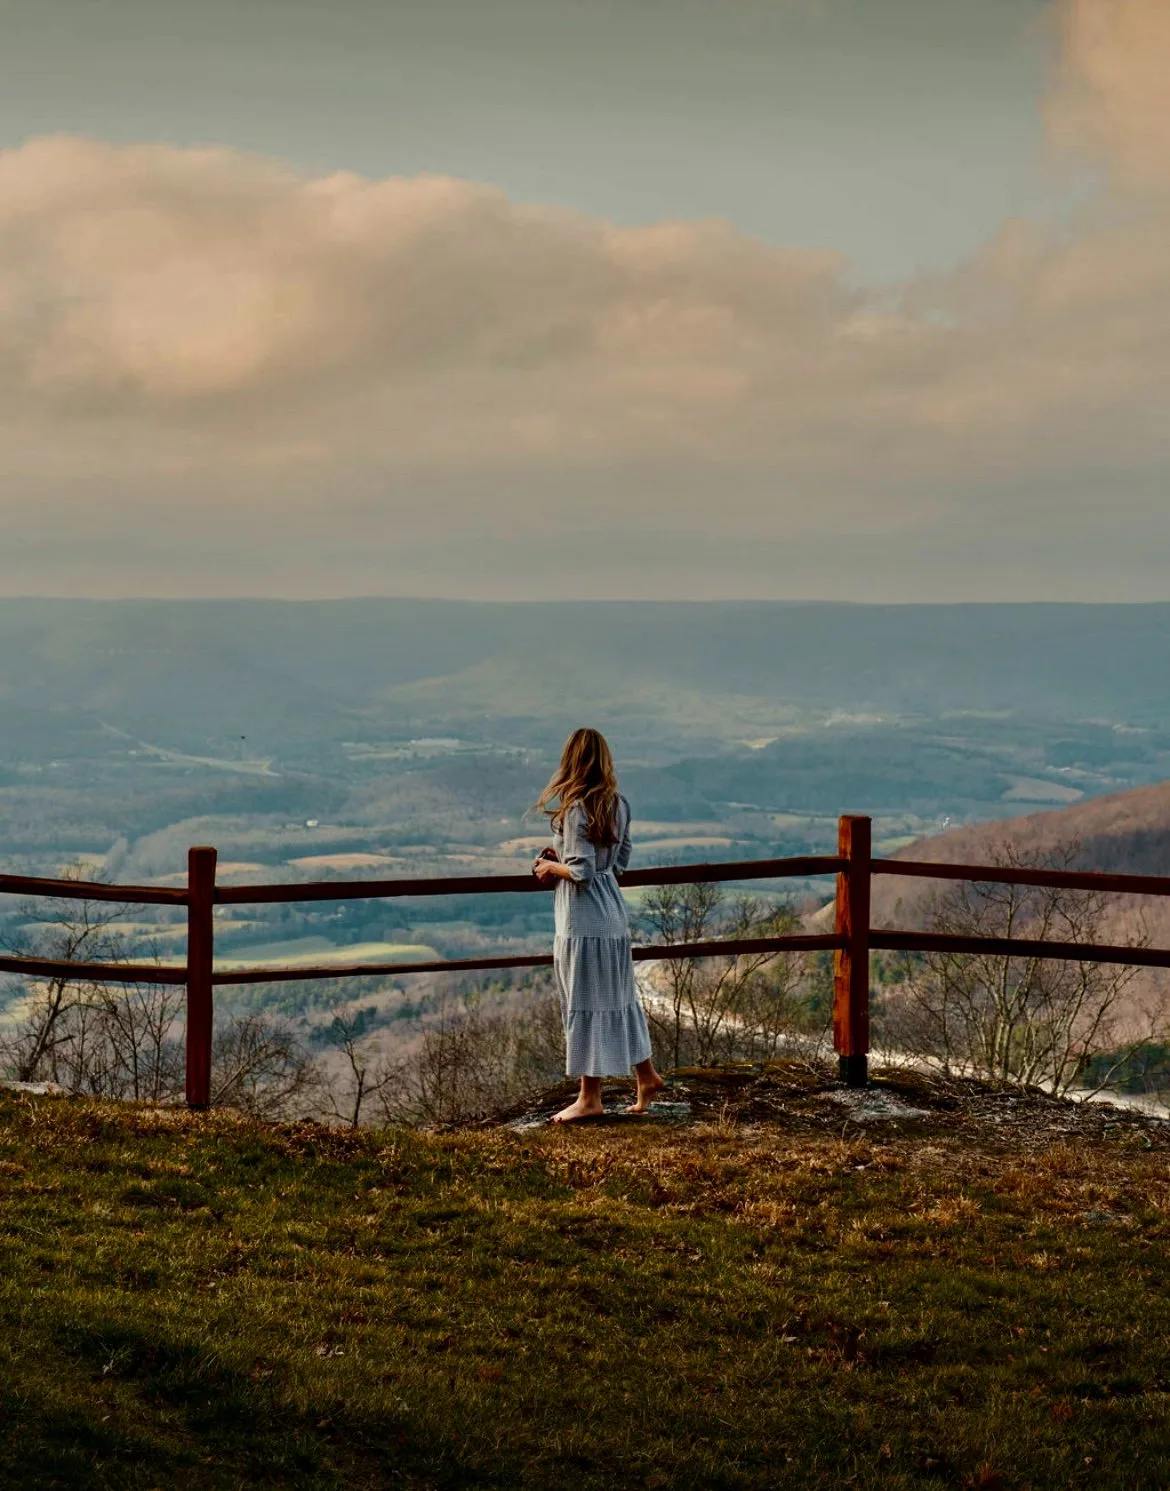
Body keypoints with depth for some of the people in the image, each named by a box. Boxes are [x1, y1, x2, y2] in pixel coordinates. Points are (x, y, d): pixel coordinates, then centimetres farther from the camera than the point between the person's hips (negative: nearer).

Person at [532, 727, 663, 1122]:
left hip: (582, 919, -8)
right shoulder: (617, 805, 6)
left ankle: (590, 1098, 6)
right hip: (613, 914, 8)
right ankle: (646, 1076, 26)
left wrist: (551, 868, -3)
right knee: (617, 997, 18)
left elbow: (581, 873, -22)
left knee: (585, 1003, -1)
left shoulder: (577, 809, -18)